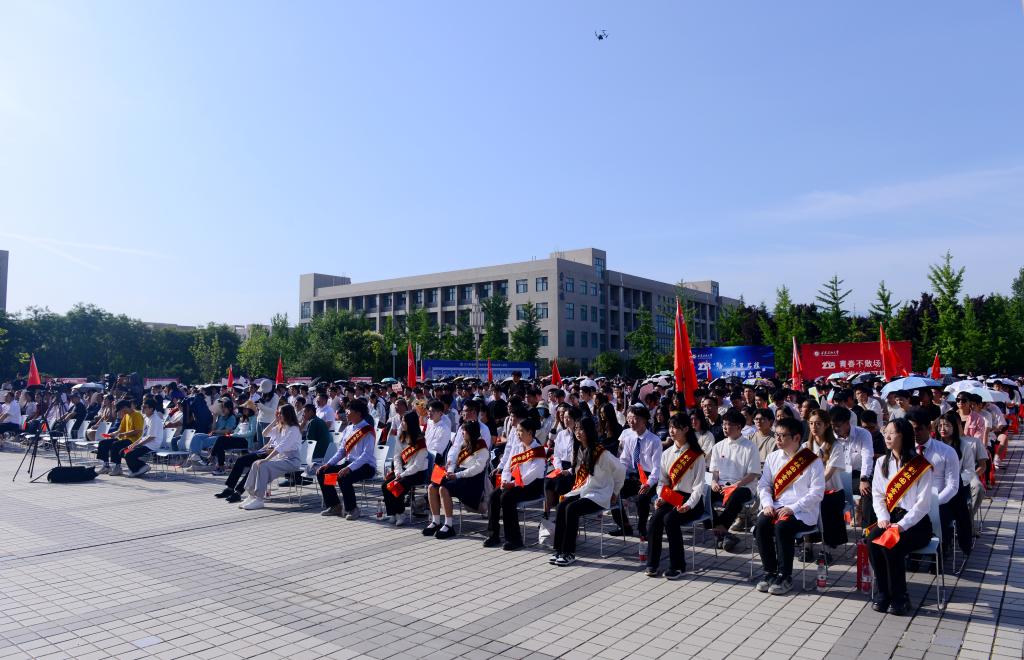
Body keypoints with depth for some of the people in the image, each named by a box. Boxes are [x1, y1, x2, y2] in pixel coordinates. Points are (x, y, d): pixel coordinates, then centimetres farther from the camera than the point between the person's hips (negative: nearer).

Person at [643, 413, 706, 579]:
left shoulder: (696, 455, -5)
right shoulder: (667, 454, 11)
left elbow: (699, 484, -9)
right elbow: (662, 481, 13)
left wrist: (689, 504, -21)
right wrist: (660, 498, -4)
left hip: (692, 500, -4)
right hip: (671, 497, 4)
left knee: (670, 519, -30)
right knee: (655, 518, -25)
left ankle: (678, 566, -16)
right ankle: (652, 564, -15)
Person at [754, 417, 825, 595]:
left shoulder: (812, 461, -3)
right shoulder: (773, 457, 12)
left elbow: (816, 492, -9)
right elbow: (763, 484, 13)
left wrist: (792, 508, -18)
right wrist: (767, 504, -7)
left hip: (802, 512, -4)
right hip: (775, 507, 5)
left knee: (782, 526, -33)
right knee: (761, 524, -25)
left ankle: (785, 577, -17)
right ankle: (769, 572, -9)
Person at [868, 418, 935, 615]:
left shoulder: (921, 465, -8)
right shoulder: (882, 463, 9)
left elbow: (923, 502, -12)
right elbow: (877, 494, 8)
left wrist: (902, 525, -20)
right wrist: (883, 518, -9)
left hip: (916, 521, -4)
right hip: (890, 517, 5)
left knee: (892, 546, -30)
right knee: (872, 539, -25)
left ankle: (899, 597, -11)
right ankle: (882, 593, -13)